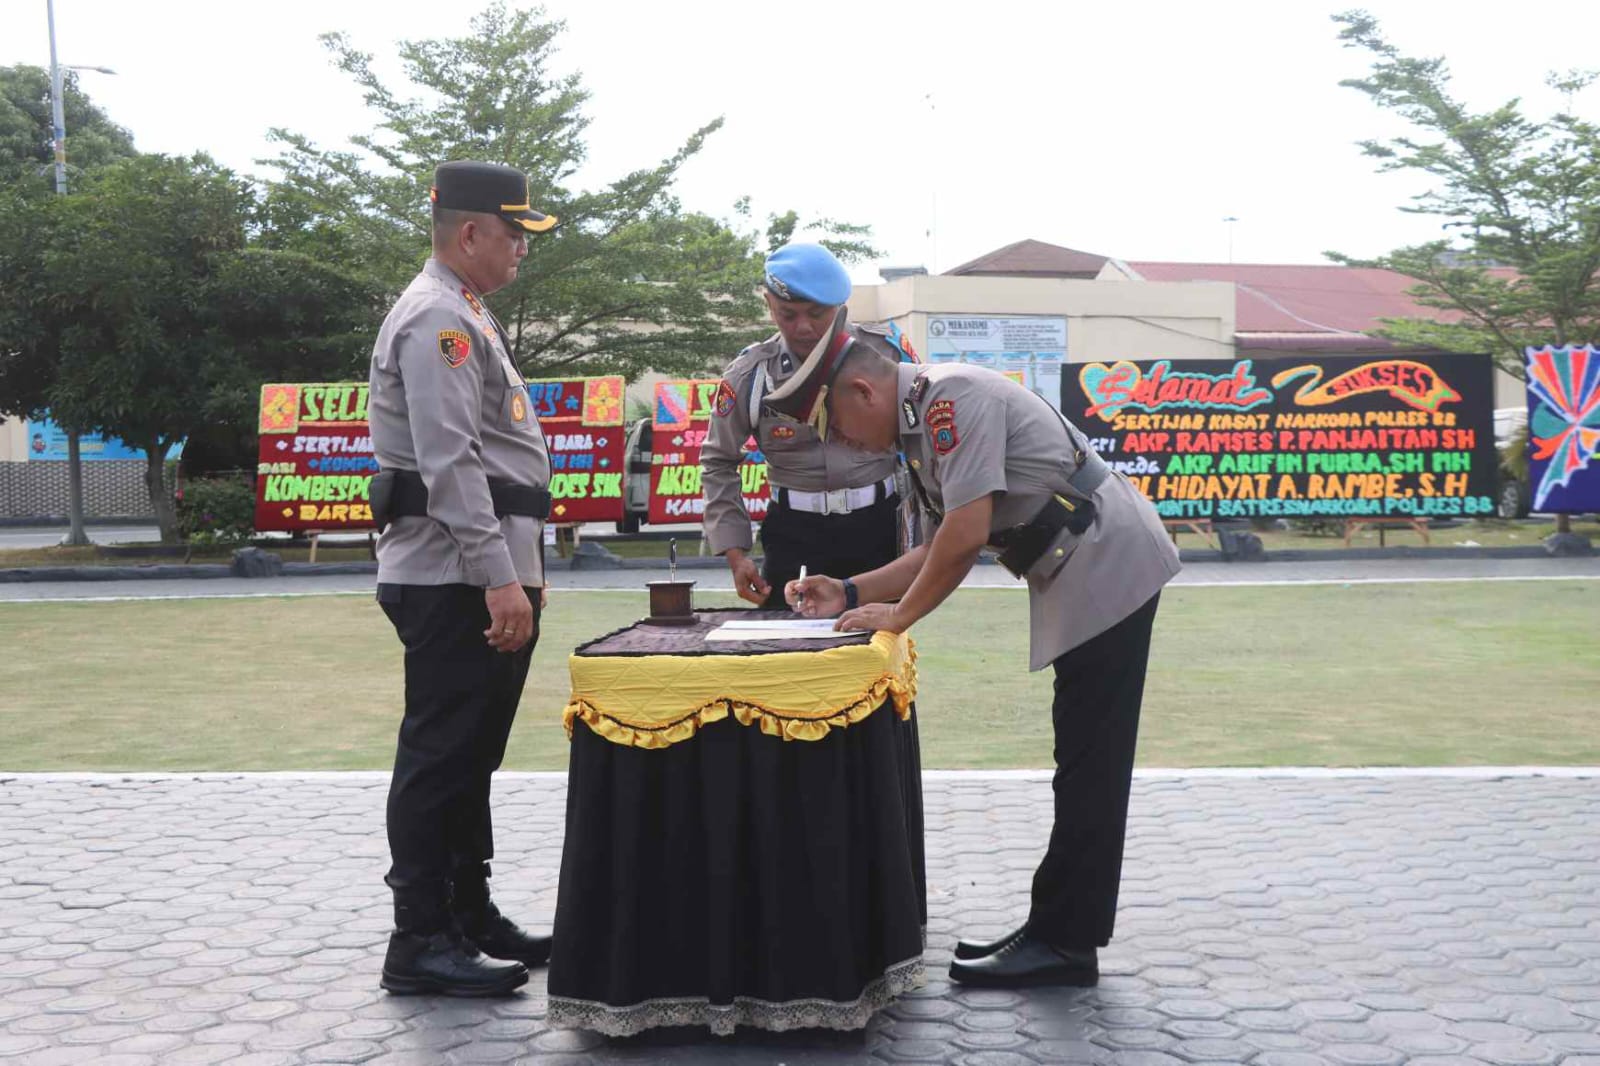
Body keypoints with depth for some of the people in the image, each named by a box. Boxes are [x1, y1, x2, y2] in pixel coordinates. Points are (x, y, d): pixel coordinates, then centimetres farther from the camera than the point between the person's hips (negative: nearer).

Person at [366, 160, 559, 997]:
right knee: (441, 756, -6)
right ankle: (421, 942, 1)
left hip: (487, 575, 11)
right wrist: (498, 578, -24)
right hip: (455, 578, -10)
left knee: (469, 755, 15)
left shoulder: (463, 316, 21)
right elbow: (449, 460, -21)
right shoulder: (436, 319, -13)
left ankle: (469, 917, 25)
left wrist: (520, 569, 23)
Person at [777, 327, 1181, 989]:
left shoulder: (952, 395, -17)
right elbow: (943, 547, 20)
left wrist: (899, 614, -12)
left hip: (1107, 564, -10)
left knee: (1089, 767, -6)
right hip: (1080, 581, 10)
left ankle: (1064, 944, 0)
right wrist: (852, 594, 13)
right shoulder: (922, 425, 14)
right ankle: (1060, 931, 20)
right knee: (1084, 765, 13)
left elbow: (967, 533, -24)